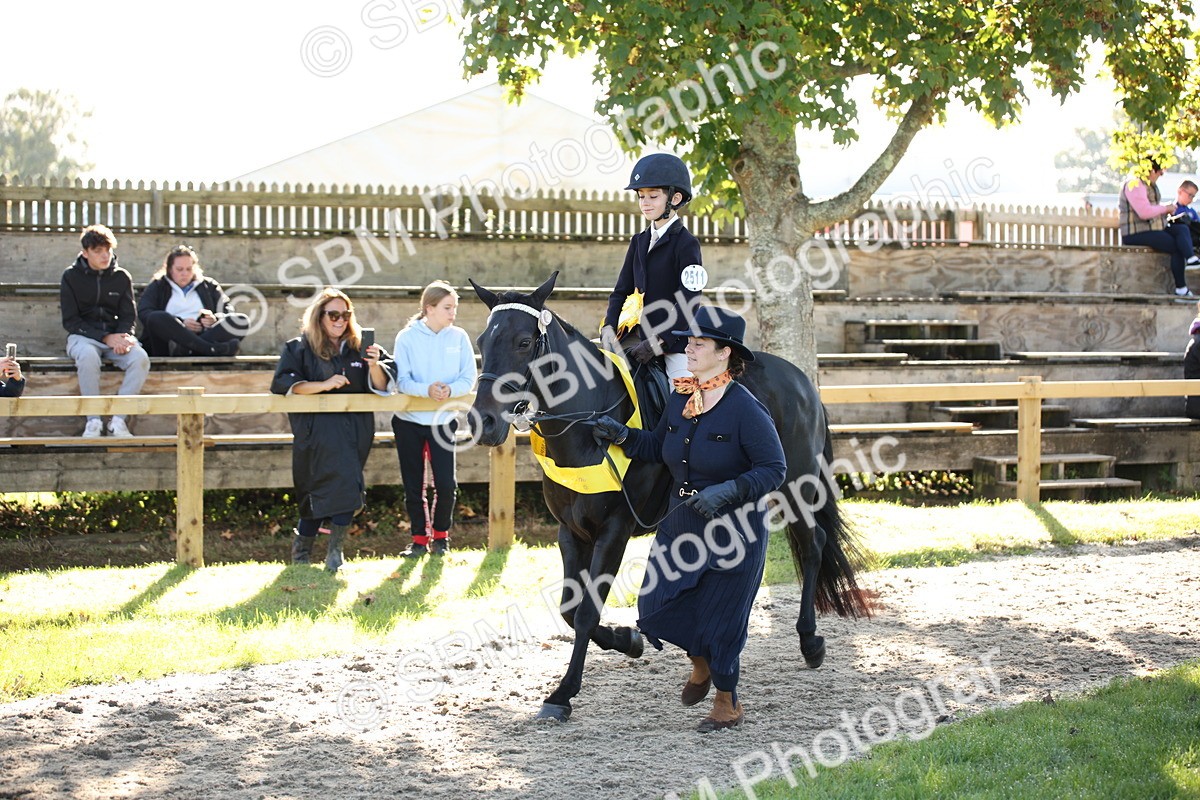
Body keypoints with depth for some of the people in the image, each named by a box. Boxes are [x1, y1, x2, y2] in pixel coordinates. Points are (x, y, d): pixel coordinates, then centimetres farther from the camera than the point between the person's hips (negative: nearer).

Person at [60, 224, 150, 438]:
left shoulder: (121, 277, 9)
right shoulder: (72, 276, 2)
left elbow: (129, 316, 9)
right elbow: (70, 320, -3)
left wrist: (122, 337, -16)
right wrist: (105, 338, -16)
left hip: (115, 335, 3)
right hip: (83, 336, -2)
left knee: (140, 358, -30)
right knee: (88, 356, -39)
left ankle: (118, 420, -27)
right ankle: (93, 422, -30)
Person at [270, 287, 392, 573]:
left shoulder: (358, 348, 15)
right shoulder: (299, 348, 8)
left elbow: (381, 387, 9)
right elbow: (281, 383, -5)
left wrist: (375, 366, -12)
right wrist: (323, 385, -14)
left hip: (354, 428, 3)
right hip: (317, 428, -3)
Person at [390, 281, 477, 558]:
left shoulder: (459, 337, 0)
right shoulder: (407, 337, -5)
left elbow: (469, 378, -2)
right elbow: (401, 379, -11)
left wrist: (450, 389, -23)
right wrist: (426, 389, -29)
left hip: (444, 420, 1)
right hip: (409, 420, -1)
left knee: (446, 484, -4)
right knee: (413, 485, 5)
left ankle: (441, 534, 18)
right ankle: (419, 538, 19)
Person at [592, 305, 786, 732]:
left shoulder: (746, 409, -18)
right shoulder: (680, 398, 2)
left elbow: (774, 469, -17)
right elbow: (658, 447, 15)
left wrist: (727, 492, -30)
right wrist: (622, 436, -2)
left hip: (733, 532, -7)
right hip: (681, 524, 7)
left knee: (719, 620, 1)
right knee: (656, 609, 5)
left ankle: (728, 704, 25)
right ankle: (701, 663, 37)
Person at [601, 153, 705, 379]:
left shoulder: (686, 244, -8)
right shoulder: (639, 242, 13)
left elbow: (688, 303, -15)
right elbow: (621, 290, 13)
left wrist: (658, 342, -22)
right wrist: (609, 327, -5)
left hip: (675, 340, -7)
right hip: (643, 334, 7)